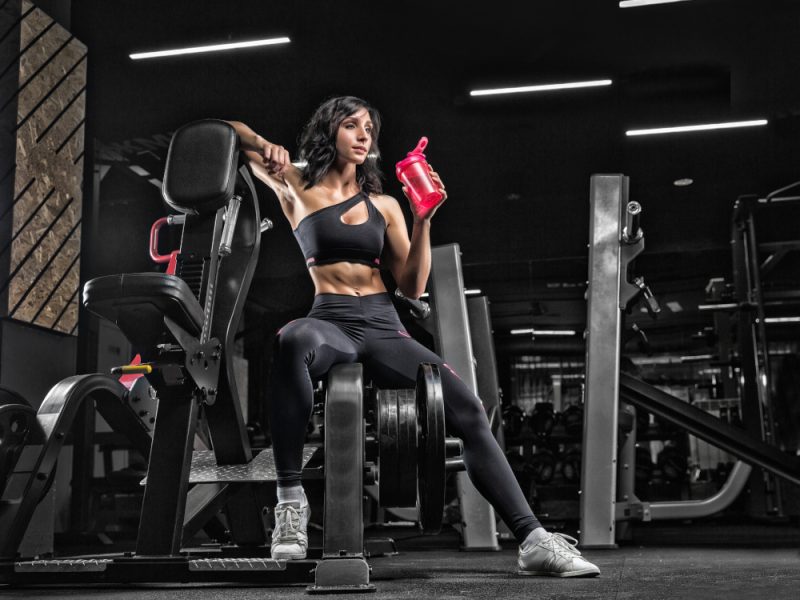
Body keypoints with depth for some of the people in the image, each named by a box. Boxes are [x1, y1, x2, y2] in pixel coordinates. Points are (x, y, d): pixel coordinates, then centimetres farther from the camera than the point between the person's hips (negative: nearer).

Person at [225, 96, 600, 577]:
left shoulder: (384, 204, 18)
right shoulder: (297, 186, 11)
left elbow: (412, 286, 12)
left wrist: (423, 220, 0)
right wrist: (265, 145, -7)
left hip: (384, 326, 4)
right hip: (332, 321, -3)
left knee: (469, 410, -18)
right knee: (293, 341, -42)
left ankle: (534, 541, -17)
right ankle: (291, 498, -35)